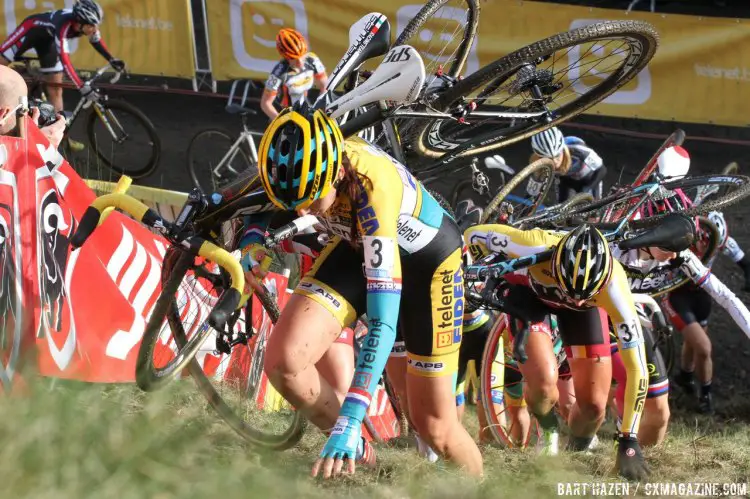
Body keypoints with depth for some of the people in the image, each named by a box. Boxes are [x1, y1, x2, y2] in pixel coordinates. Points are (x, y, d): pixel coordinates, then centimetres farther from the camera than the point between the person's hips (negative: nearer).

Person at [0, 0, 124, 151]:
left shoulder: (86, 22, -24)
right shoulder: (63, 25, -44)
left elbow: (96, 41, -1)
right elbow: (65, 59, -50)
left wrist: (112, 60, -10)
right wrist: (81, 87, -56)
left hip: (46, 38, 6)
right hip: (31, 30, -6)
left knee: (55, 84, 4)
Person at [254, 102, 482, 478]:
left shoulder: (372, 185, -42)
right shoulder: (295, 169, -28)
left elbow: (383, 319, -45)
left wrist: (349, 421, -49)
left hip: (427, 257, -4)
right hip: (357, 246, 4)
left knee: (433, 425, 0)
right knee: (283, 360, -21)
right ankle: (353, 451, 4)